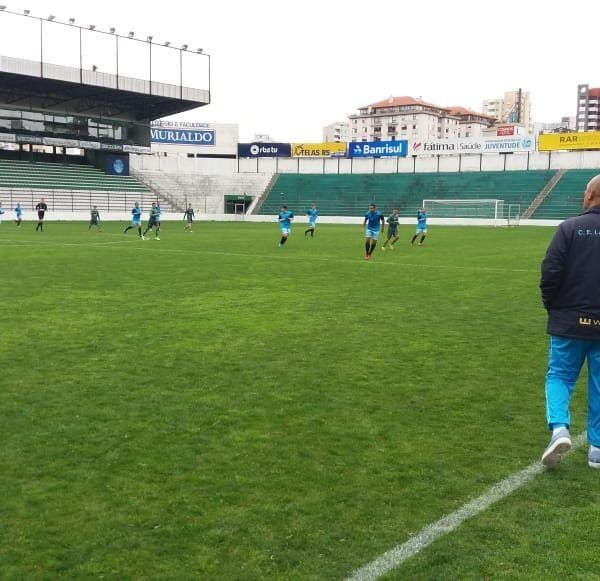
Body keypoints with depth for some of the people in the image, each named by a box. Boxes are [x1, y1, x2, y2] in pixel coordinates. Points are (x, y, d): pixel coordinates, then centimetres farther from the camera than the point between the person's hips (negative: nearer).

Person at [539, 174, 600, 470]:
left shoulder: (571, 227, -9)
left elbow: (551, 271, -12)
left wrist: (551, 305, 4)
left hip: (570, 321, -2)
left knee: (559, 375, 12)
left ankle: (559, 427, -10)